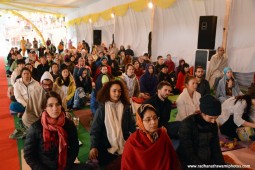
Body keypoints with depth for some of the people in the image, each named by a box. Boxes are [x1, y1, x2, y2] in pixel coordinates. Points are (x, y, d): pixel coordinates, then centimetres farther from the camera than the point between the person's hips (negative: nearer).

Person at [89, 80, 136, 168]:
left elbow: (132, 126, 1)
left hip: (124, 148, 2)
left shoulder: (126, 108, 1)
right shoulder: (102, 108, -5)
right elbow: (95, 129, -7)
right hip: (106, 148, -1)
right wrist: (94, 146, -22)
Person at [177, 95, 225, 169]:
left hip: (208, 161, 6)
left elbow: (216, 149, 5)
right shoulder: (187, 124, -20)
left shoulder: (213, 124, 0)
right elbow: (189, 155, -19)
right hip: (190, 163, -6)